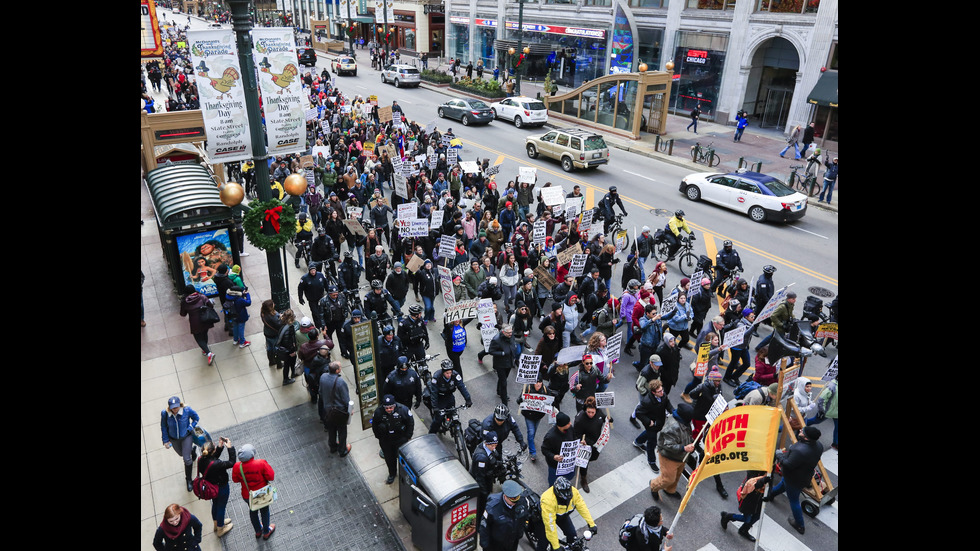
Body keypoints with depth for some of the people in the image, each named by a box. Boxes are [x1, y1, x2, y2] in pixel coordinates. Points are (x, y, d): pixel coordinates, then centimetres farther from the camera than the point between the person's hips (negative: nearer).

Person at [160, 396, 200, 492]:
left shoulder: (187, 410, -28)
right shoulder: (164, 414, -24)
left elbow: (196, 418, -8)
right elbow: (163, 427, -7)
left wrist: (190, 428, -18)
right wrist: (166, 441, -5)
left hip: (186, 437, -3)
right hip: (173, 439, 3)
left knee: (187, 459, -3)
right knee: (181, 454, 27)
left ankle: (189, 480, 19)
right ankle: (192, 450, 64)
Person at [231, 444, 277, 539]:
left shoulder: (237, 467, -24)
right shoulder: (261, 464, -33)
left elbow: (235, 480, -6)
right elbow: (271, 477, -23)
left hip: (247, 496, 3)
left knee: (253, 511, 31)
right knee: (264, 511, 25)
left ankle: (258, 531, 54)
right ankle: (266, 532, 46)